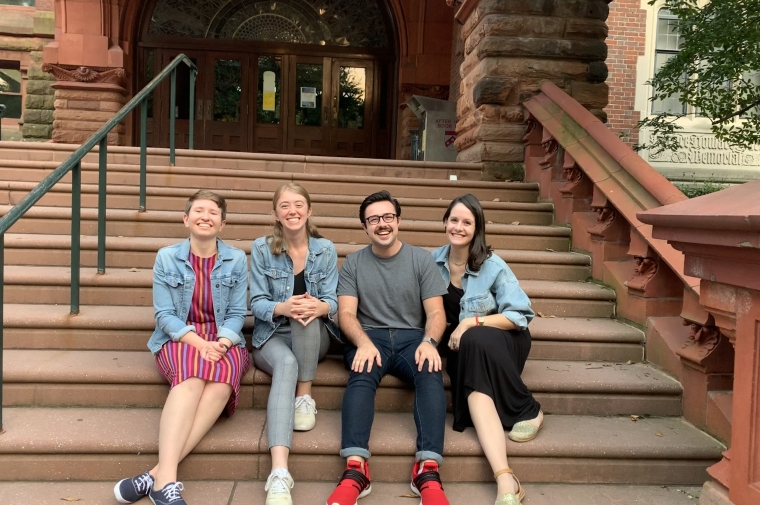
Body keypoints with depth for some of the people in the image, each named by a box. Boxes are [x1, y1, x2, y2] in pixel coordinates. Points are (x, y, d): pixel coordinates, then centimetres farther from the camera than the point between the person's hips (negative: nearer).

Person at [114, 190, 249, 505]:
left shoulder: (236, 259, 5)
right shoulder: (166, 258, 3)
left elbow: (237, 314, 3)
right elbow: (164, 314, -2)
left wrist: (221, 343, -18)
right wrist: (199, 342, -18)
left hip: (222, 341, 1)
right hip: (179, 339, -1)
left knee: (222, 380, -35)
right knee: (192, 378, -36)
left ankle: (158, 473, -39)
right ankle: (167, 479, -46)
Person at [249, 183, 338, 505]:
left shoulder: (326, 250, 3)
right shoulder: (262, 248, 0)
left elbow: (332, 301, -3)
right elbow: (257, 303, -5)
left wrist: (319, 306, -29)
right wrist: (282, 308, -29)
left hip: (313, 337, 2)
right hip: (272, 335, -2)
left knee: (307, 313, -33)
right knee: (286, 364, -36)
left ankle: (305, 397, -18)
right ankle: (279, 473, -50)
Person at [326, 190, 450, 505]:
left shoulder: (421, 259, 9)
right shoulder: (353, 263, 10)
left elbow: (435, 312, 3)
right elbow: (346, 313, 0)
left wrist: (429, 342, -20)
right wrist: (364, 343, -22)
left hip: (412, 338, 1)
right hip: (370, 337, 0)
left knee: (431, 372, -32)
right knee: (362, 373, -34)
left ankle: (428, 470, -39)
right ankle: (355, 470, -43)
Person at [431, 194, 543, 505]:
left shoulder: (492, 266, -11)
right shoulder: (435, 260, 1)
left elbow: (521, 315, -12)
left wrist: (473, 322, -22)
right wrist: (453, 332, -7)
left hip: (501, 340, -2)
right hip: (463, 346, 2)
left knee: (475, 341, -39)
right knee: (477, 393, -31)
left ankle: (529, 411, -20)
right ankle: (505, 479, -44)